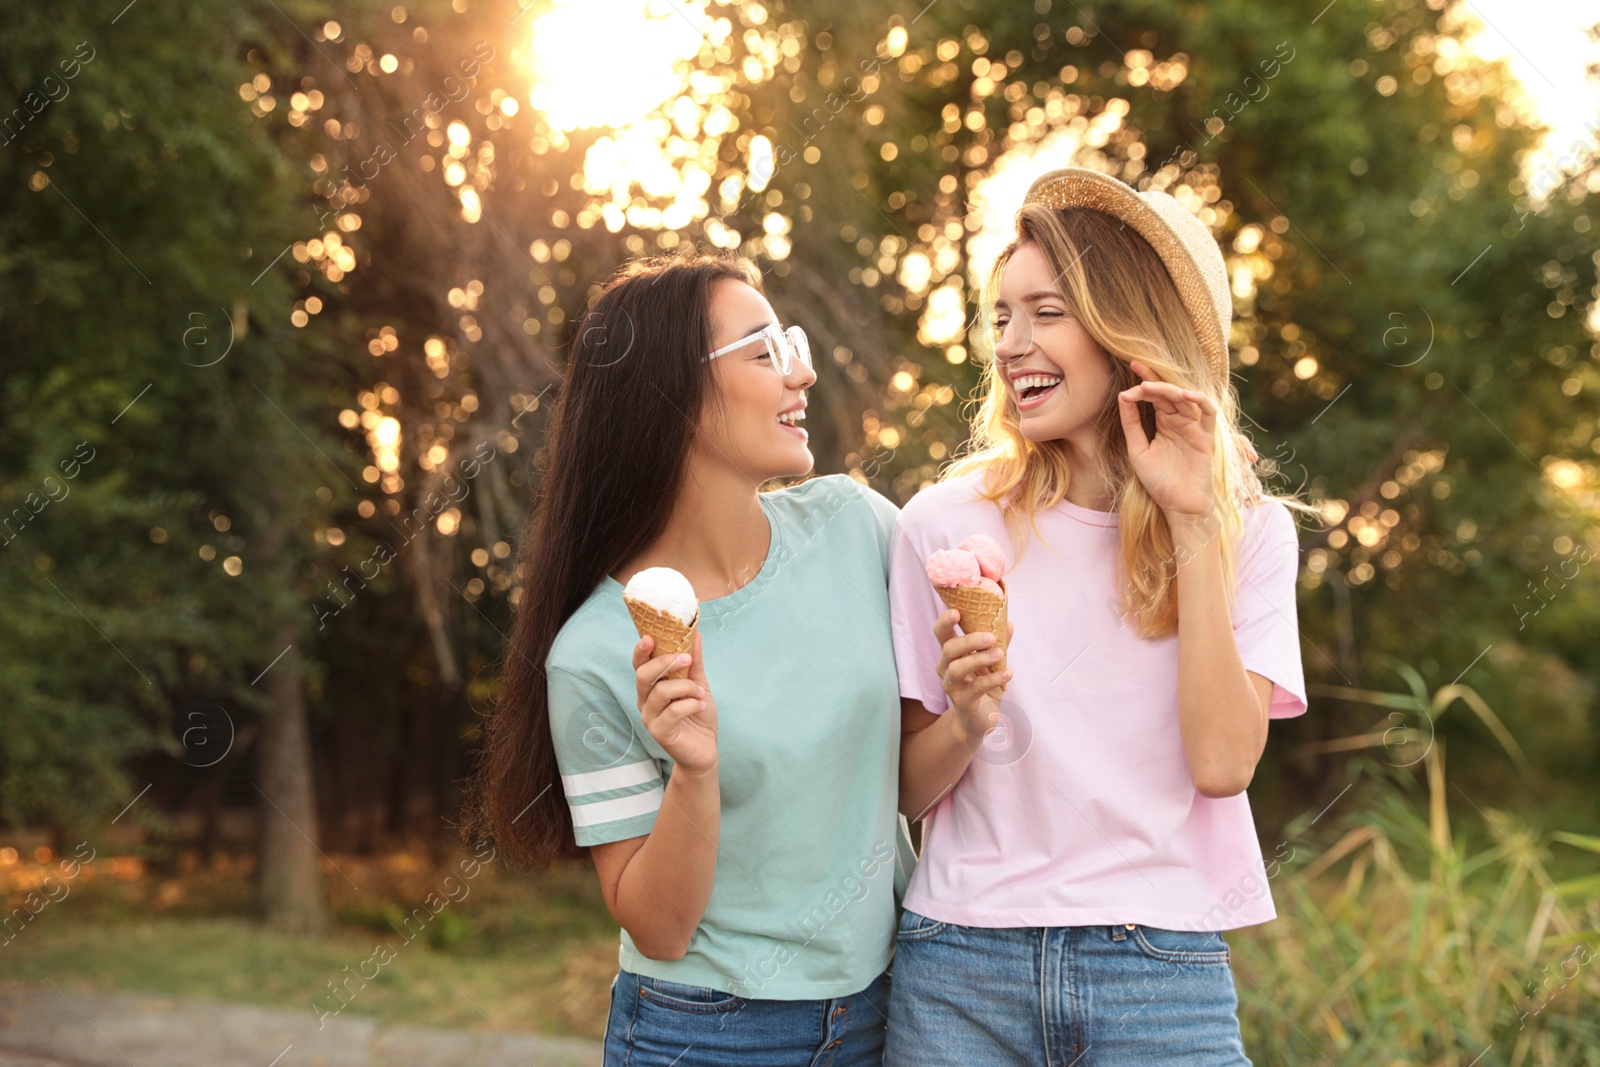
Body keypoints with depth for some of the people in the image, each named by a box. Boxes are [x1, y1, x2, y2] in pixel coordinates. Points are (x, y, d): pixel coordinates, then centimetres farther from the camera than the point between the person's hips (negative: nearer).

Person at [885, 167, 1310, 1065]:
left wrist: (1193, 522, -11)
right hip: (961, 972, 1)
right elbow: (907, 790, 4)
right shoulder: (948, 523, 0)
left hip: (1163, 977, 0)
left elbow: (1222, 763, -12)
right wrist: (964, 726, -17)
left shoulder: (1248, 532, 1)